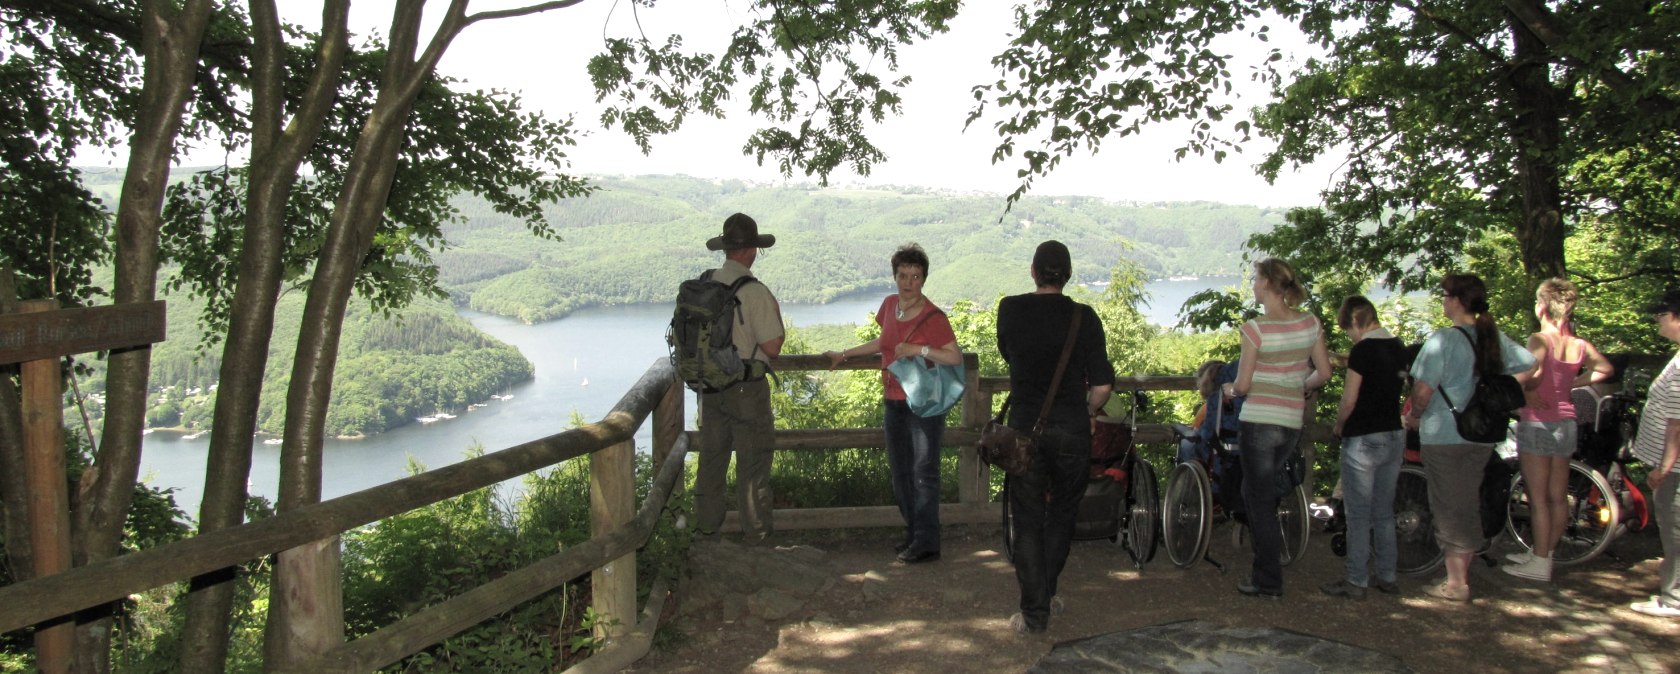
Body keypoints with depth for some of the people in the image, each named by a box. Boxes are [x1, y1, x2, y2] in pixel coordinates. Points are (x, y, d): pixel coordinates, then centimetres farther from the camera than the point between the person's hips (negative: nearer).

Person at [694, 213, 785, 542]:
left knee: (711, 455, 16)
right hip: (746, 388, -6)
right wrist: (776, 319, 0)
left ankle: (706, 524, 26)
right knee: (753, 459, 6)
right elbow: (772, 348, -16)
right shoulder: (755, 292, -19)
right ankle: (756, 528, 14)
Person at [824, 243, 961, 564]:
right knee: (900, 472, 13)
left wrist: (920, 349, -26)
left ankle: (926, 543, -2)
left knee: (924, 472, -6)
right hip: (894, 402, 7)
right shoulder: (889, 305, 6)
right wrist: (844, 354, 28)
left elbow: (956, 357, -18)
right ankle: (913, 533, 24)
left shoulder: (933, 317, -14)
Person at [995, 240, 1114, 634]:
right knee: (1062, 514, 19)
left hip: (1025, 429, 0)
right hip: (1072, 431, 0)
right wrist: (1089, 413, 13)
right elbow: (1102, 384, -7)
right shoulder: (1084, 317, -5)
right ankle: (1046, 590, 32)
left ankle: (1034, 613, 5)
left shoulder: (1010, 310, -1)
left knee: (1028, 522, 6)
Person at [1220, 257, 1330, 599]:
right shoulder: (1311, 323, 2)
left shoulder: (1256, 328, -14)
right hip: (1293, 421, 6)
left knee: (1260, 500, 4)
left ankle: (1268, 582, 9)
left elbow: (1243, 385, -12)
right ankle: (1268, 564, 27)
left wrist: (1230, 390, 9)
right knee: (1259, 493, 22)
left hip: (1259, 422, -6)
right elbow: (1323, 374, 5)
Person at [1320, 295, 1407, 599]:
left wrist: (1338, 426, 1)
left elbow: (1349, 401, -17)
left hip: (1363, 440, -8)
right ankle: (1387, 576, 22)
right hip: (1394, 437, 8)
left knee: (1359, 515, 0)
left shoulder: (1363, 350, -16)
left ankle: (1356, 581, 5)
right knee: (1384, 512, 16)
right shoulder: (1398, 347, 7)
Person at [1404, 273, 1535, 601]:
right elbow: (1530, 363, 13)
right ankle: (1462, 575, 25)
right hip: (1482, 436, 7)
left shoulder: (1444, 339, -17)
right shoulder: (1495, 337, 3)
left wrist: (1414, 415, -4)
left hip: (1444, 435, -6)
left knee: (1449, 508, 2)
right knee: (1469, 506, 16)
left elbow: (1424, 389, -21)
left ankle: (1455, 584, 7)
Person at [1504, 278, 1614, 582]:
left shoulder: (1540, 340, -16)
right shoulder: (1580, 345, 4)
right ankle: (1544, 552, 28)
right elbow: (1606, 369, 22)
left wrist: (1525, 395, -16)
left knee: (1538, 498, 0)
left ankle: (1540, 565, 5)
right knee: (1558, 496, 14)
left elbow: (1528, 374, -35)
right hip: (1566, 423, 7)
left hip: (1538, 423, -7)